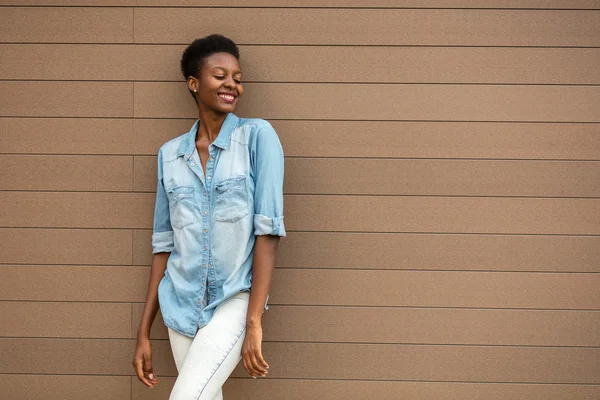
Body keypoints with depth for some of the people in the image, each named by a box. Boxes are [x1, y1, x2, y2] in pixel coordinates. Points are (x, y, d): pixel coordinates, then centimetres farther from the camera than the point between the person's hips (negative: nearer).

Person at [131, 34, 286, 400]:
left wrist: (254, 323, -17)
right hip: (182, 304, 4)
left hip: (234, 299, -4)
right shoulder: (170, 154, 6)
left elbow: (268, 229, -11)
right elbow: (164, 244, 11)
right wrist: (144, 333, 10)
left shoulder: (258, 136, -5)